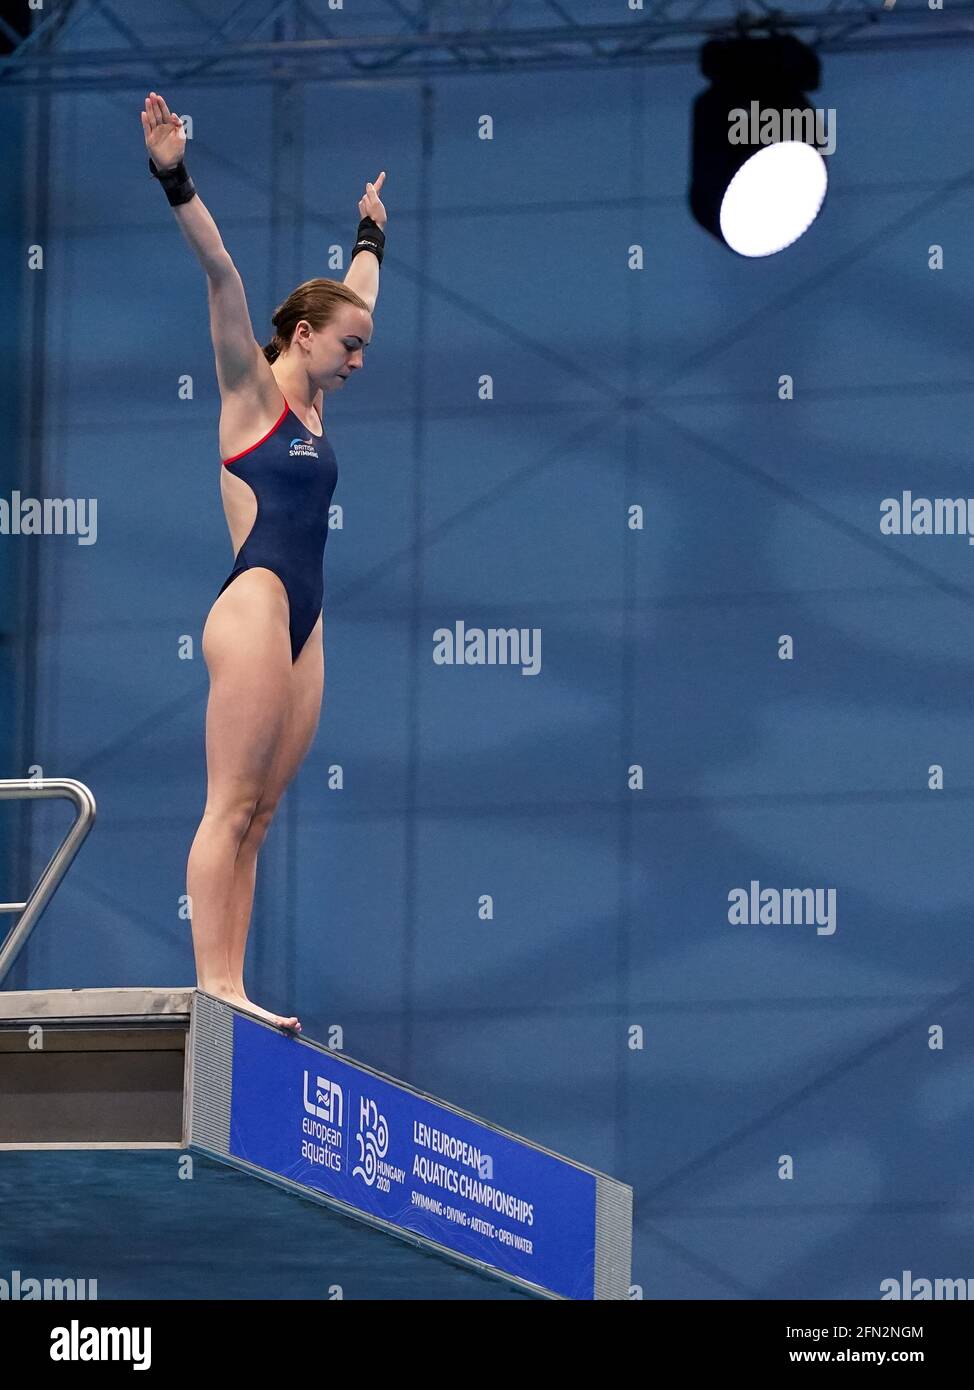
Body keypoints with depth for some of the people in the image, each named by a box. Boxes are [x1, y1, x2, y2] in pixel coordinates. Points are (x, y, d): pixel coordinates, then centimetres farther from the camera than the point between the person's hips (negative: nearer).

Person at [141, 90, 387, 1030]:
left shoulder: (311, 404, 21)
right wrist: (175, 183, -18)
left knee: (257, 813, 1)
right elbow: (222, 275, -9)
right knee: (230, 804, -13)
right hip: (254, 603, -8)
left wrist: (369, 233, 50)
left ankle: (230, 988, -3)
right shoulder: (251, 390, 2)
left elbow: (355, 298, 37)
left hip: (301, 623, 8)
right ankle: (212, 985, -19)